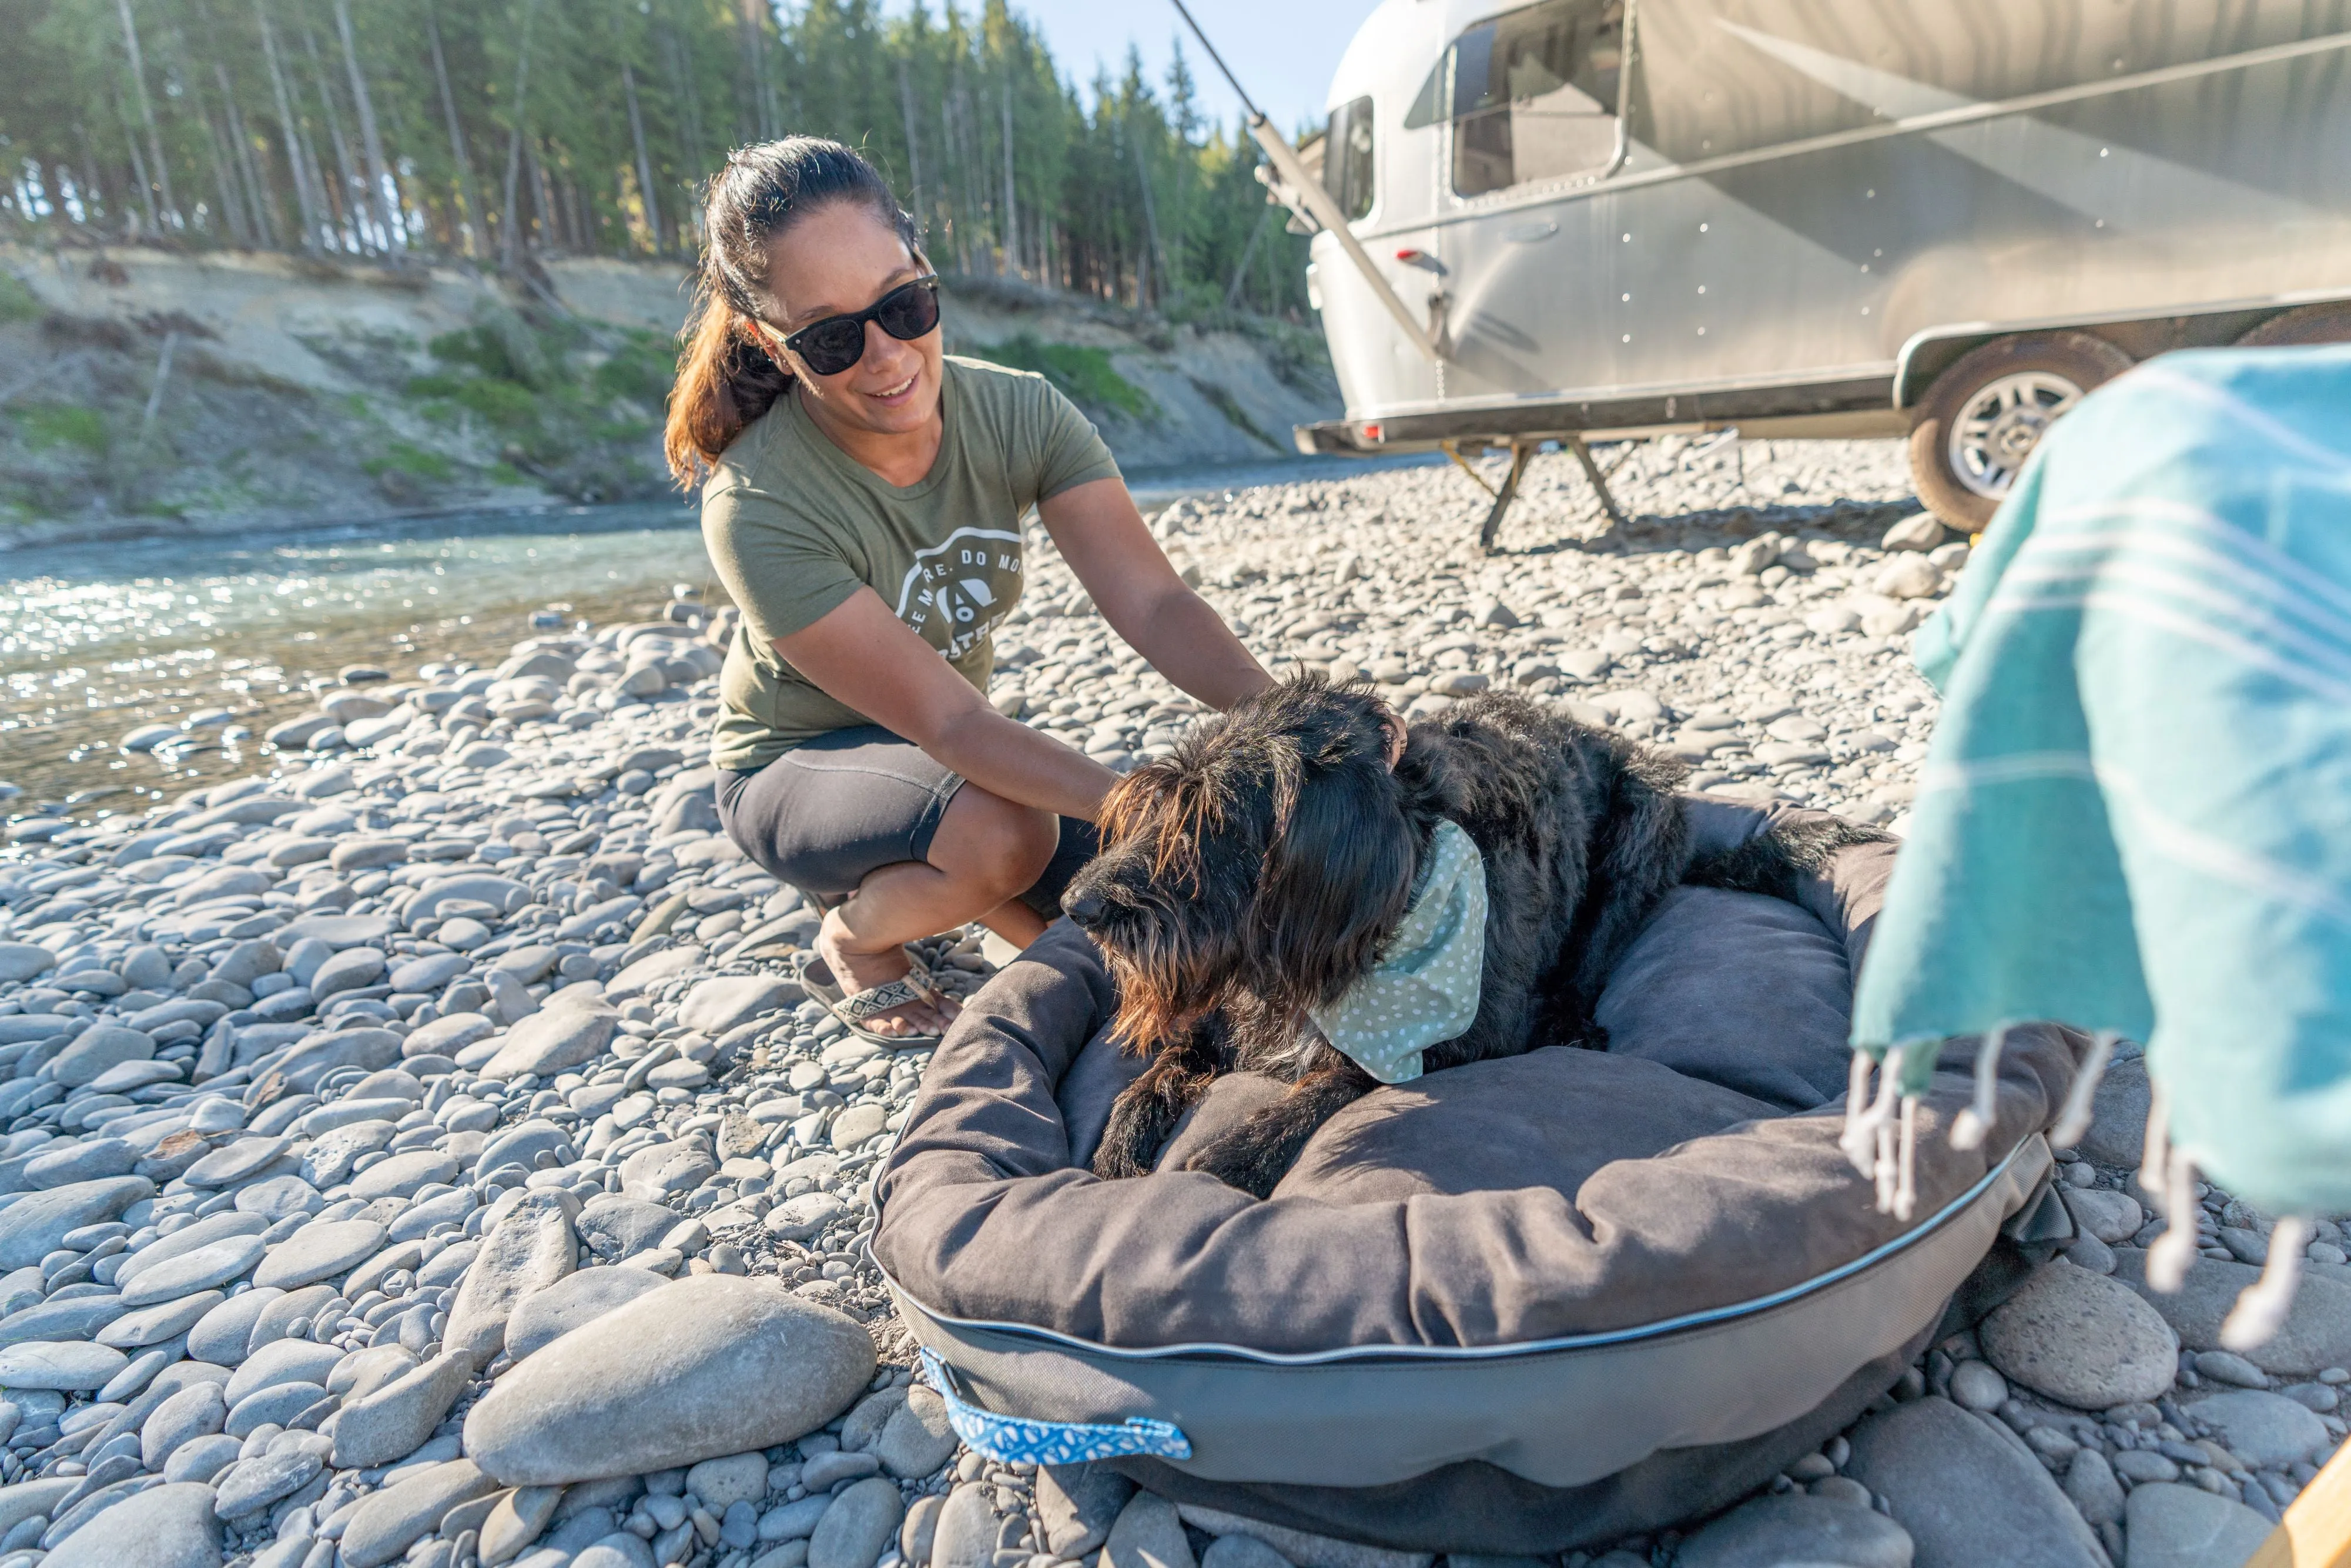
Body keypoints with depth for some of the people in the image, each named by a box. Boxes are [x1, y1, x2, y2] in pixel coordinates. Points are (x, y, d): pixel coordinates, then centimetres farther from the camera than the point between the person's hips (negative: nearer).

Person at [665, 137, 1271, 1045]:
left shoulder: (1019, 413, -17)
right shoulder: (759, 506, -30)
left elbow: (1154, 603, -25)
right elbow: (948, 721, -33)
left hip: (949, 750, 5)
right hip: (795, 767, -5)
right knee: (1004, 830, -36)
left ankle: (905, 874, 17)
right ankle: (853, 939, -1)